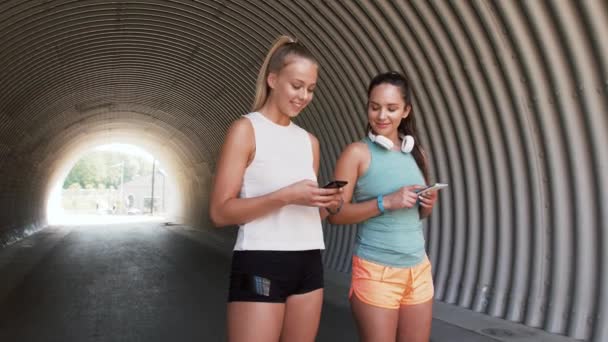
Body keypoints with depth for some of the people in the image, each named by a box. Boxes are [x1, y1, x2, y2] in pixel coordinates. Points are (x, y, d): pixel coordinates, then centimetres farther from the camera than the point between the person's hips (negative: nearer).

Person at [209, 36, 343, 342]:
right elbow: (220, 211, -12)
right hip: (260, 265, -6)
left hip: (308, 264, 6)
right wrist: (284, 196, -21)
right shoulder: (246, 130, -5)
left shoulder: (309, 141, 13)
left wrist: (329, 206, -2)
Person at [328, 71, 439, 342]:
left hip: (418, 269, 6)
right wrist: (386, 202, -21)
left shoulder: (416, 153, 9)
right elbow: (336, 214, -13)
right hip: (376, 271, -5)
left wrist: (429, 204, -3)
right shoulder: (357, 152, -8)